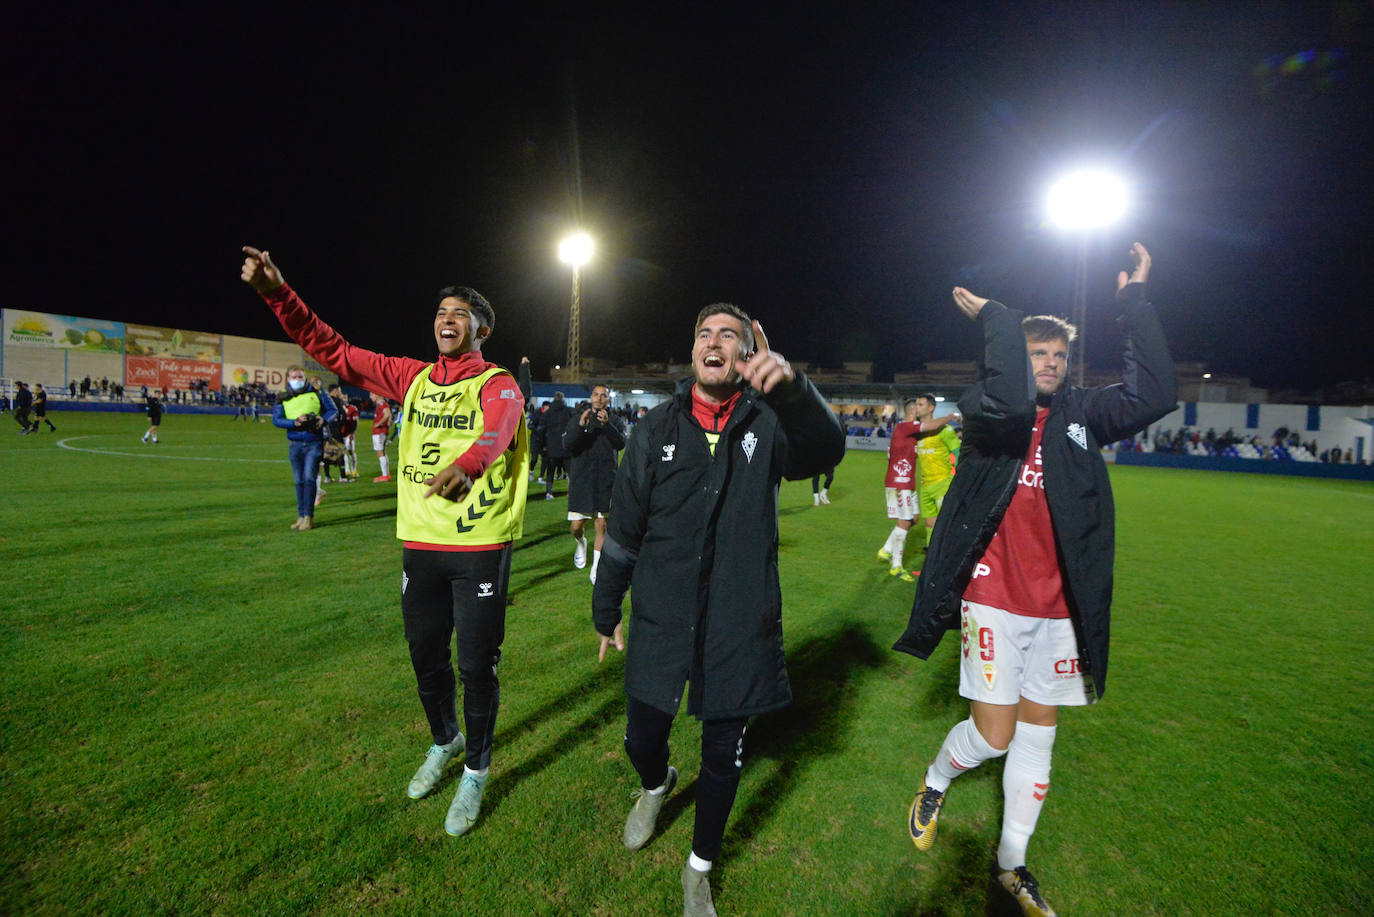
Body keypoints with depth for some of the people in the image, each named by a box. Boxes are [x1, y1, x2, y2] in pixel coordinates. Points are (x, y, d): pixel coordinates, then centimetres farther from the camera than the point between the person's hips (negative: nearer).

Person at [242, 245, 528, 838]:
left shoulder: (497, 384, -8)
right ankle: (444, 742, 47)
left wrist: (465, 465, -53)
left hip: (479, 549, -5)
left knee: (476, 665, 5)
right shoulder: (414, 378, 10)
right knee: (426, 656, 19)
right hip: (420, 545, 6)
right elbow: (333, 351, 11)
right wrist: (278, 295, 0)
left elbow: (497, 427, -31)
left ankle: (475, 772, 29)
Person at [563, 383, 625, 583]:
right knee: (577, 526, 3)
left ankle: (596, 568, 12)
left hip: (605, 481, 0)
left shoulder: (614, 422, 5)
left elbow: (621, 444, -13)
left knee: (602, 525, 0)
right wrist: (580, 427, -25)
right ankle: (580, 544, 38)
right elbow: (567, 445, -8)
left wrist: (607, 424, -29)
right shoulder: (577, 419, 6)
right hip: (580, 479, 0)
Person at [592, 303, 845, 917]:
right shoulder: (658, 427, -1)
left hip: (739, 627, -1)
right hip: (659, 622, 1)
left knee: (723, 756, 14)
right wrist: (605, 612, 11)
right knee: (643, 739, 15)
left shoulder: (768, 423, -5)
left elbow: (824, 451, -28)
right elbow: (624, 527, 5)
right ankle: (656, 785, 55)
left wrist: (791, 387, -47)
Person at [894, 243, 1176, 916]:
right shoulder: (984, 413, -6)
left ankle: (1011, 863, 33)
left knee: (1038, 735, 13)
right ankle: (933, 785, 32)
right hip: (995, 599, -4)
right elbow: (1008, 405, -30)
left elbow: (1153, 394, -7)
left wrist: (1135, 301, -5)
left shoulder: (1081, 416, 8)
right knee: (993, 734, -3)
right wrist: (996, 318, -19)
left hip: (1058, 607, 5)